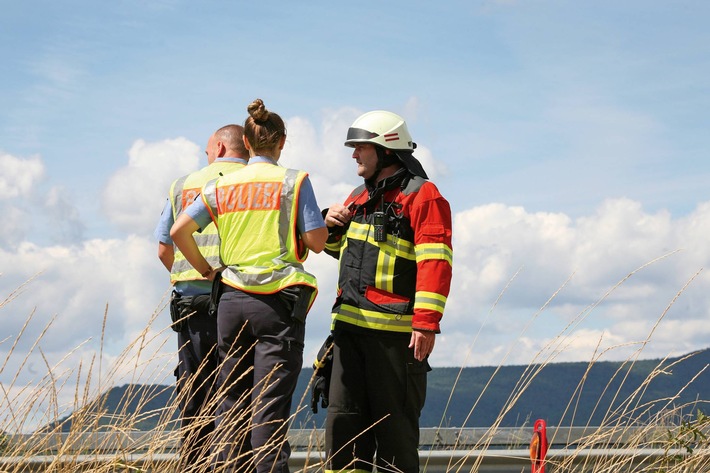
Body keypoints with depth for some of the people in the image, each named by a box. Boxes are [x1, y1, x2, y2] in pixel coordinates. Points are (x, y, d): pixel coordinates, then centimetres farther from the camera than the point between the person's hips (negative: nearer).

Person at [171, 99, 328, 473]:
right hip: (278, 302, -4)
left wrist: (204, 269, 14)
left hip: (232, 300, 4)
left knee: (231, 403, 11)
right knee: (270, 404, -4)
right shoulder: (293, 181, -2)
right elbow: (317, 241, -7)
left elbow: (179, 231, 2)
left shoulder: (221, 186, 9)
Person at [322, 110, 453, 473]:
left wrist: (426, 323, -23)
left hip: (394, 330, -8)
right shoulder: (360, 197, 20)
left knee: (394, 424, -1)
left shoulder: (421, 195, -6)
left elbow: (435, 263, -15)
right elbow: (340, 248, 34)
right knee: (343, 417, 5)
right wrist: (332, 225, 10)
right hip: (349, 324, 8)